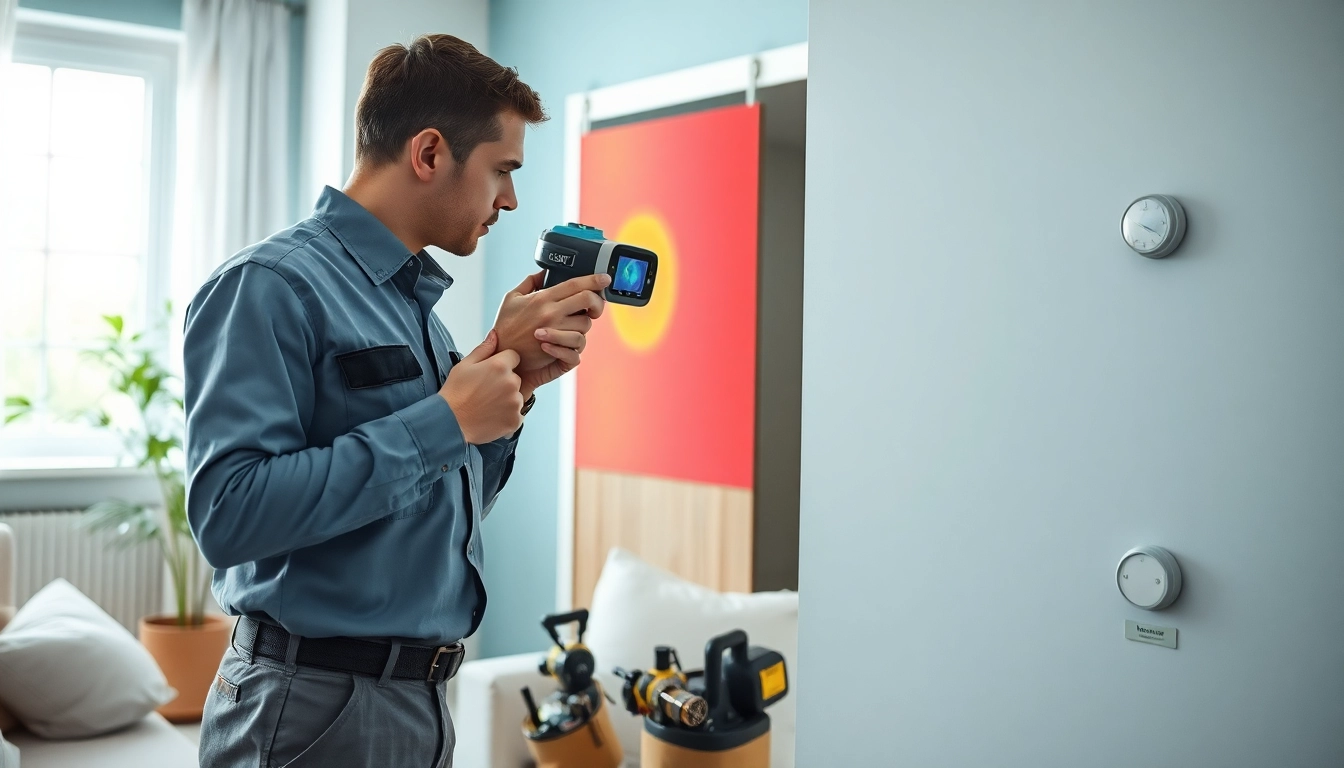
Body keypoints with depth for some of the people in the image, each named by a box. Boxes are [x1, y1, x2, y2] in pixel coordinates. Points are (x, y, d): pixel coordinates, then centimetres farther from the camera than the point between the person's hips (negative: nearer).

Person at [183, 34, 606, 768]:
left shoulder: (416, 299, 10)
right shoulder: (271, 285, -15)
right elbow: (229, 514, -26)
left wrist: (511, 374, -1)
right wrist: (445, 422, -22)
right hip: (317, 707, -8)